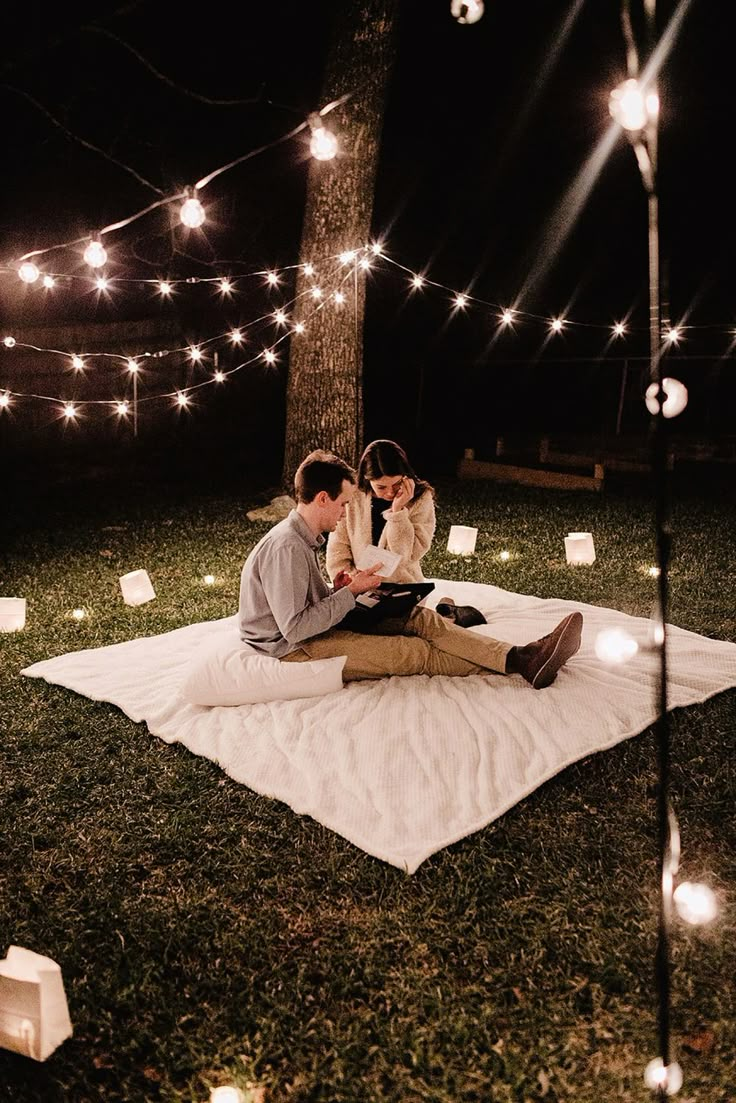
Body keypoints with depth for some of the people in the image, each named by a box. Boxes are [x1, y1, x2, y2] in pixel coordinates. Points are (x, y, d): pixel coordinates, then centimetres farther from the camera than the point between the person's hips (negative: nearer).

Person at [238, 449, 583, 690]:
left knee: (422, 619, -8)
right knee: (415, 651, -18)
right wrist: (350, 592, -17)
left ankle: (519, 659, -17)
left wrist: (338, 591, -3)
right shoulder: (286, 548, -23)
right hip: (292, 650, -9)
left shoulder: (302, 538, 10)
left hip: (316, 630, 9)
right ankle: (520, 667, -14)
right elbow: (294, 629, -25)